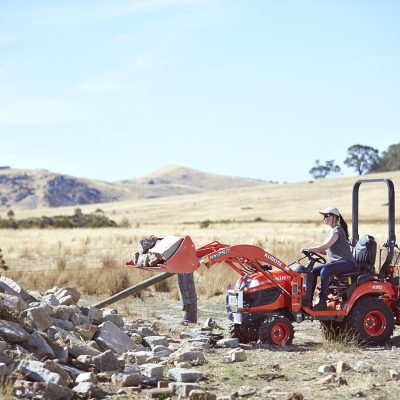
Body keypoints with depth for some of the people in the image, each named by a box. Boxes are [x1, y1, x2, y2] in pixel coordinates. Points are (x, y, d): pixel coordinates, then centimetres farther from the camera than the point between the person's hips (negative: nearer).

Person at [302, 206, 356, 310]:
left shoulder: (337, 230, -9)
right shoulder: (331, 231, 19)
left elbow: (326, 246, -22)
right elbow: (328, 251, 18)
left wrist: (309, 249, -18)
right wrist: (314, 251, 2)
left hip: (347, 263, -9)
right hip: (335, 262, 9)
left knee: (324, 271, -32)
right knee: (313, 271, -6)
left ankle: (322, 303, -29)